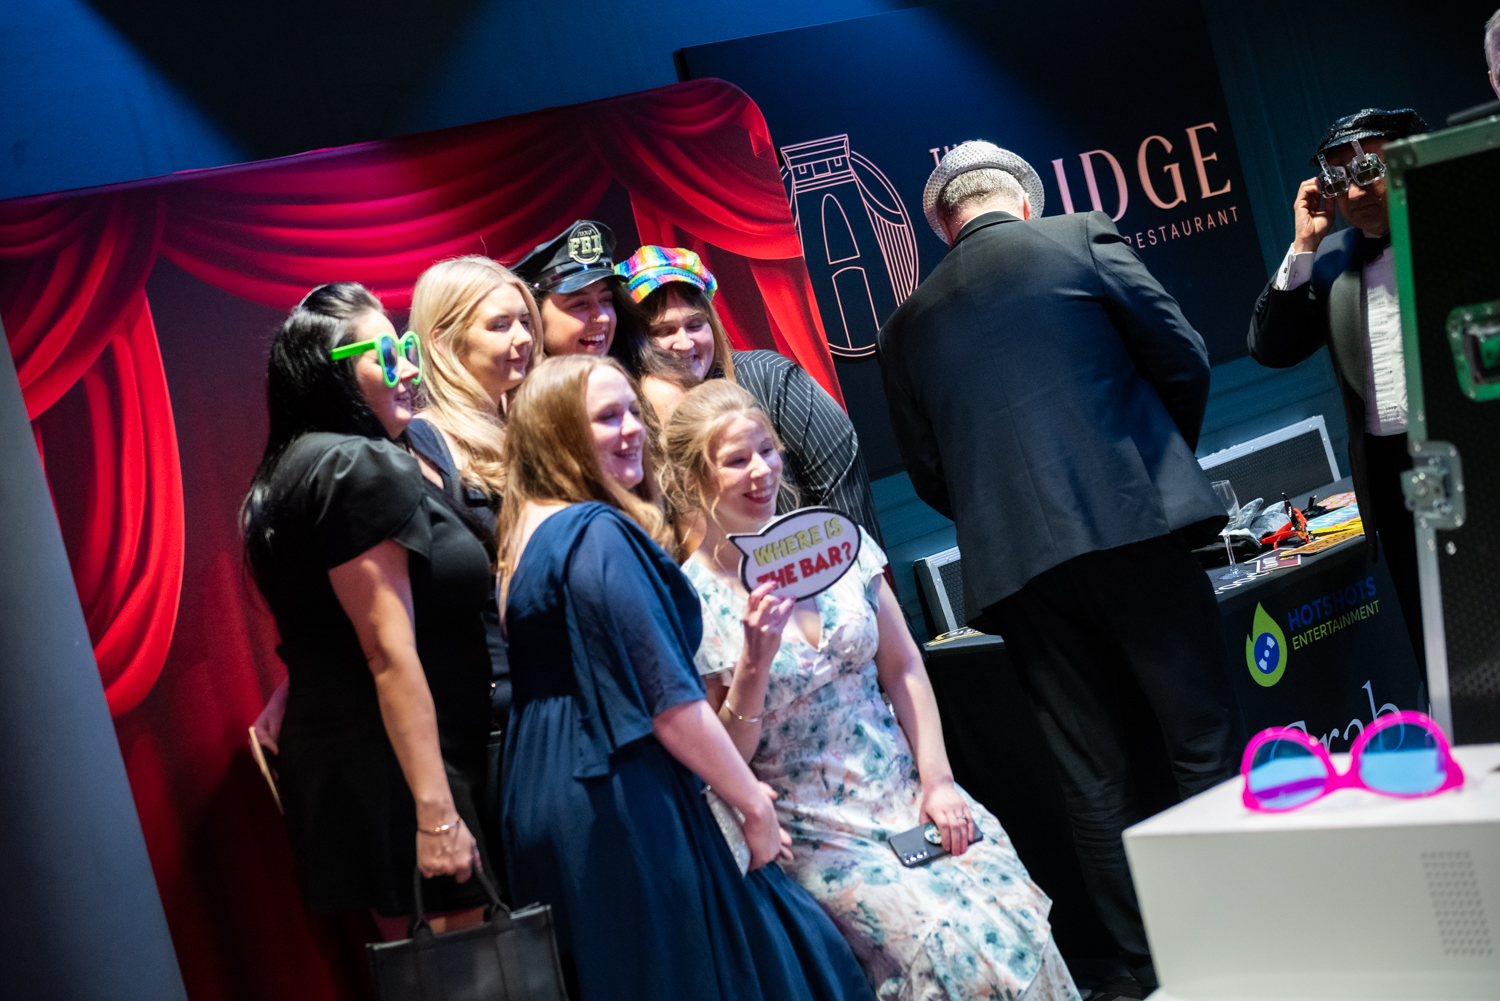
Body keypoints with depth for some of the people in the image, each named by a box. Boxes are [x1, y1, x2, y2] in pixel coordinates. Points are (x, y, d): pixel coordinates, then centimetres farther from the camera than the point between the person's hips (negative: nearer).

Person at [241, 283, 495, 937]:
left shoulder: (297, 467, 16)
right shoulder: (361, 466, -15)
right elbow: (390, 653, -21)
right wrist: (437, 811, -23)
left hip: (334, 755, 10)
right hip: (396, 766, -10)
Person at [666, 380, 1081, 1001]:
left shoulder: (834, 540, 4)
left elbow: (903, 668, 8)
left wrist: (937, 780, 0)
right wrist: (753, 664, -22)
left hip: (906, 793, 4)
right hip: (817, 831, -4)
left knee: (1018, 923, -16)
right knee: (957, 946, -21)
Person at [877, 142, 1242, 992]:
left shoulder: (907, 328, 14)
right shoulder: (1083, 239, 6)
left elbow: (930, 477, 15)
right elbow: (1183, 360, 5)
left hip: (1017, 570, 3)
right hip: (1136, 529, -3)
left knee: (1098, 784, 8)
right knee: (1208, 751, 4)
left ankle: (1160, 971, 15)